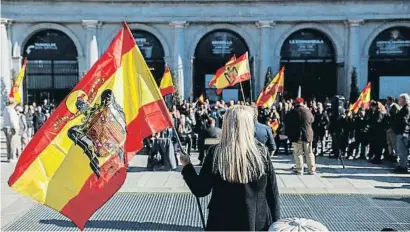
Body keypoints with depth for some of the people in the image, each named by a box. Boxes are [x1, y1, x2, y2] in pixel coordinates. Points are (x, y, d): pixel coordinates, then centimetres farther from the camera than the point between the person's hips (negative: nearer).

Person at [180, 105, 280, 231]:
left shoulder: (215, 153, -11)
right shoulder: (261, 152, -8)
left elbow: (200, 191, -4)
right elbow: (272, 193, -3)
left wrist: (187, 165, 10)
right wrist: (275, 224, 8)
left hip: (223, 223, 0)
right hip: (258, 223, 1)